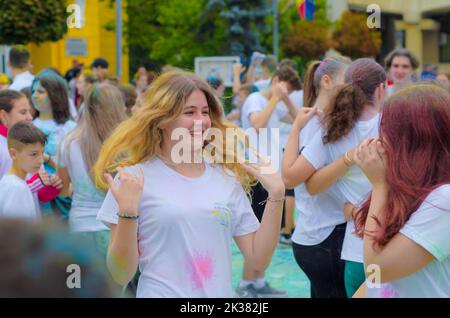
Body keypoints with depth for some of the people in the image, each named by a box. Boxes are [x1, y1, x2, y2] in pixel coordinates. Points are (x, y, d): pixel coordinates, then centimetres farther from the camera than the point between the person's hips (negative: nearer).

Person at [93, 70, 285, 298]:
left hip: (220, 293, 4)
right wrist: (127, 213, -24)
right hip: (161, 292, -3)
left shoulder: (227, 177, 2)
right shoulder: (134, 179, -9)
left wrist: (276, 196, -7)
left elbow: (258, 260, 1)